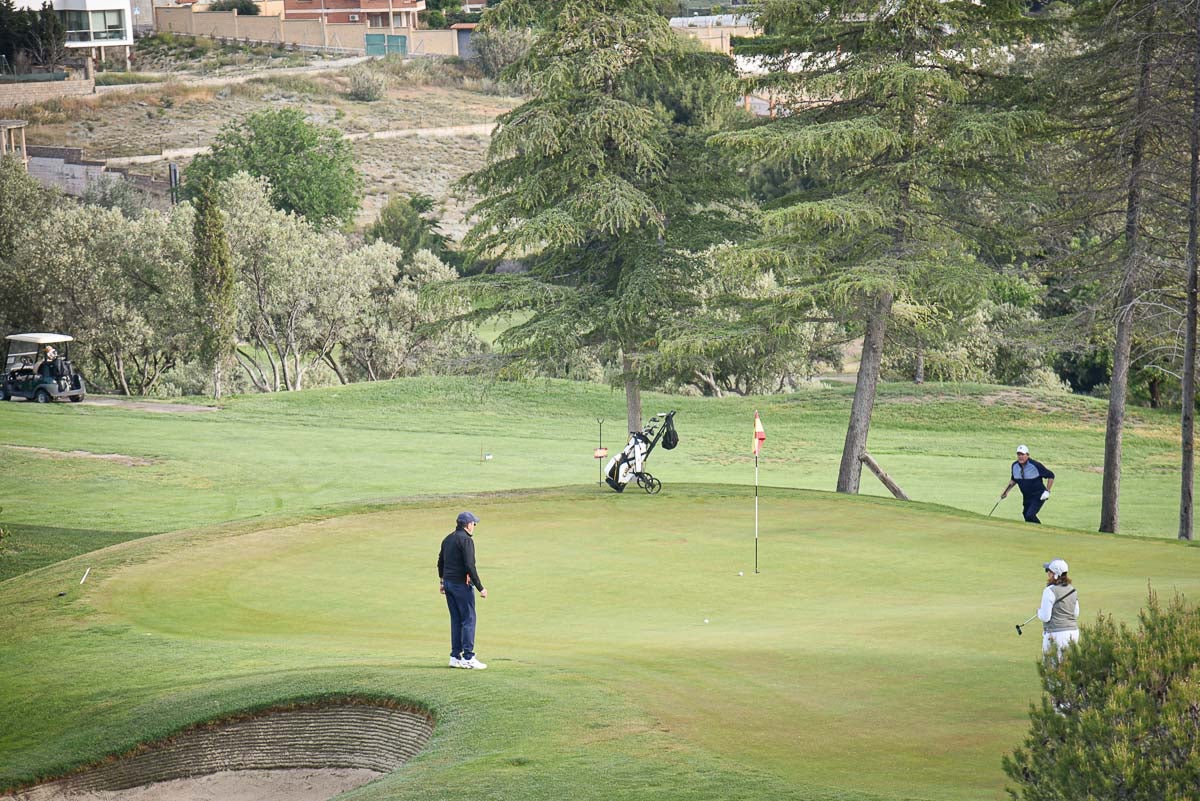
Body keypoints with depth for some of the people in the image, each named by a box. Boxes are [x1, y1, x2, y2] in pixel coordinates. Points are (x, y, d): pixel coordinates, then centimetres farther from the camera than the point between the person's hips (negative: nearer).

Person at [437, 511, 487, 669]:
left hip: (448, 583, 8)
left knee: (456, 620, 12)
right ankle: (468, 657, -8)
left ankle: (455, 657, 12)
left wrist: (442, 582, 35)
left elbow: (440, 562, 22)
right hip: (462, 584, -8)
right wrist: (480, 588, -16)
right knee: (468, 619, -5)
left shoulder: (448, 539, 14)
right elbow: (470, 566, -19)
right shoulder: (466, 539, -13)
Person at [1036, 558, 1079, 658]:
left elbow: (1045, 617, -11)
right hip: (1073, 631, 7)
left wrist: (1039, 611, 9)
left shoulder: (1050, 591, -12)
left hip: (1056, 633, -7)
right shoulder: (1072, 590, 9)